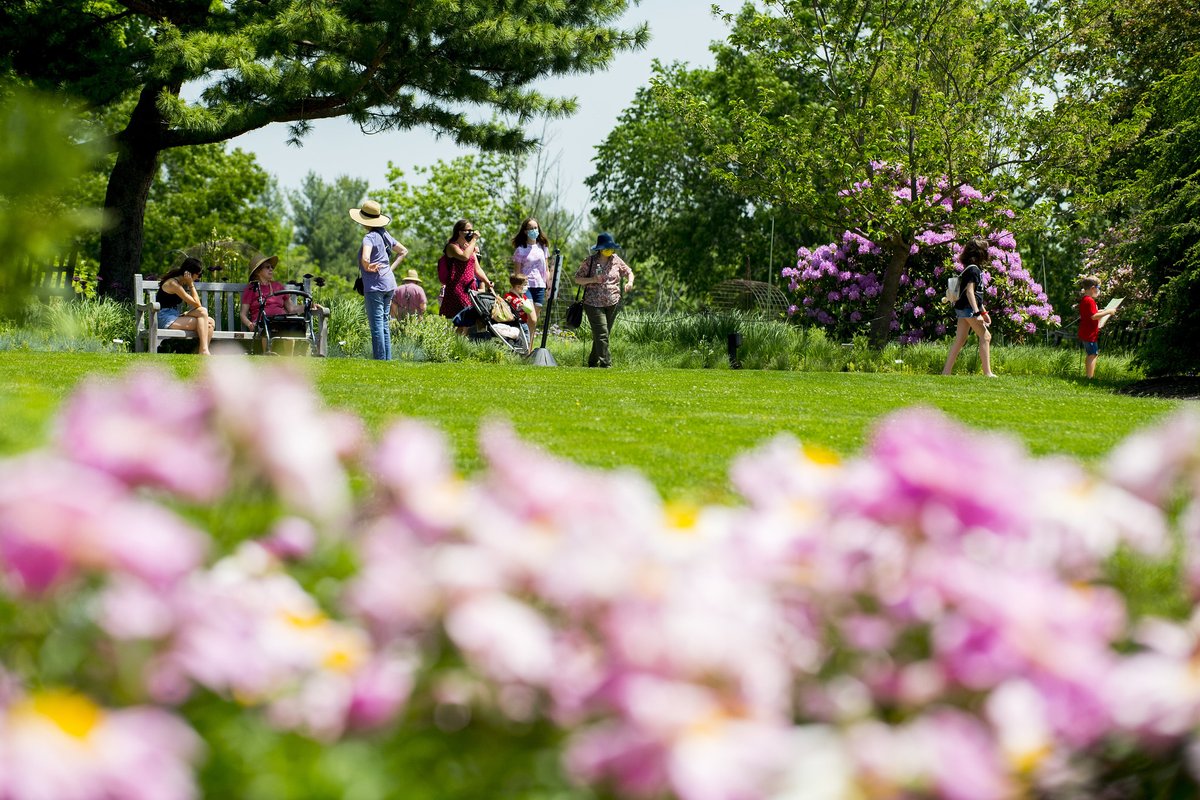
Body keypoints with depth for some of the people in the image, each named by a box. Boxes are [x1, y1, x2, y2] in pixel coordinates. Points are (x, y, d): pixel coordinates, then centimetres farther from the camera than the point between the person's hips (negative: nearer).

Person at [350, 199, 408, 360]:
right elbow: (404, 251, 22)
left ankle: (380, 359, -6)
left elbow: (365, 259, -32)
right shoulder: (385, 235, 11)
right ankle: (387, 358, 16)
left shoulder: (369, 238, -14)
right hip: (389, 283, 8)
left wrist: (368, 268, -10)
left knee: (376, 324, -5)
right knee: (384, 323, 14)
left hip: (374, 286, -8)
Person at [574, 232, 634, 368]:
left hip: (613, 303, 4)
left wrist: (630, 282, -5)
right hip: (594, 304, -4)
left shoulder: (616, 260, 7)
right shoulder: (589, 262, -4)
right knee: (602, 334, -14)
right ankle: (605, 363, -17)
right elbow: (577, 279, 0)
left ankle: (593, 362, 22)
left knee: (603, 334, 9)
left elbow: (629, 272, 17)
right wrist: (591, 280, -17)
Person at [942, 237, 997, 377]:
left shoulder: (972, 269, 17)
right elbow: (969, 291, -20)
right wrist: (977, 313, -25)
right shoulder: (973, 269, -13)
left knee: (960, 340, 8)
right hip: (968, 308, -10)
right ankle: (987, 372, -7)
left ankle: (946, 371, 6)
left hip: (962, 309, 10)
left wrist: (983, 312, 26)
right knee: (985, 336, -6)